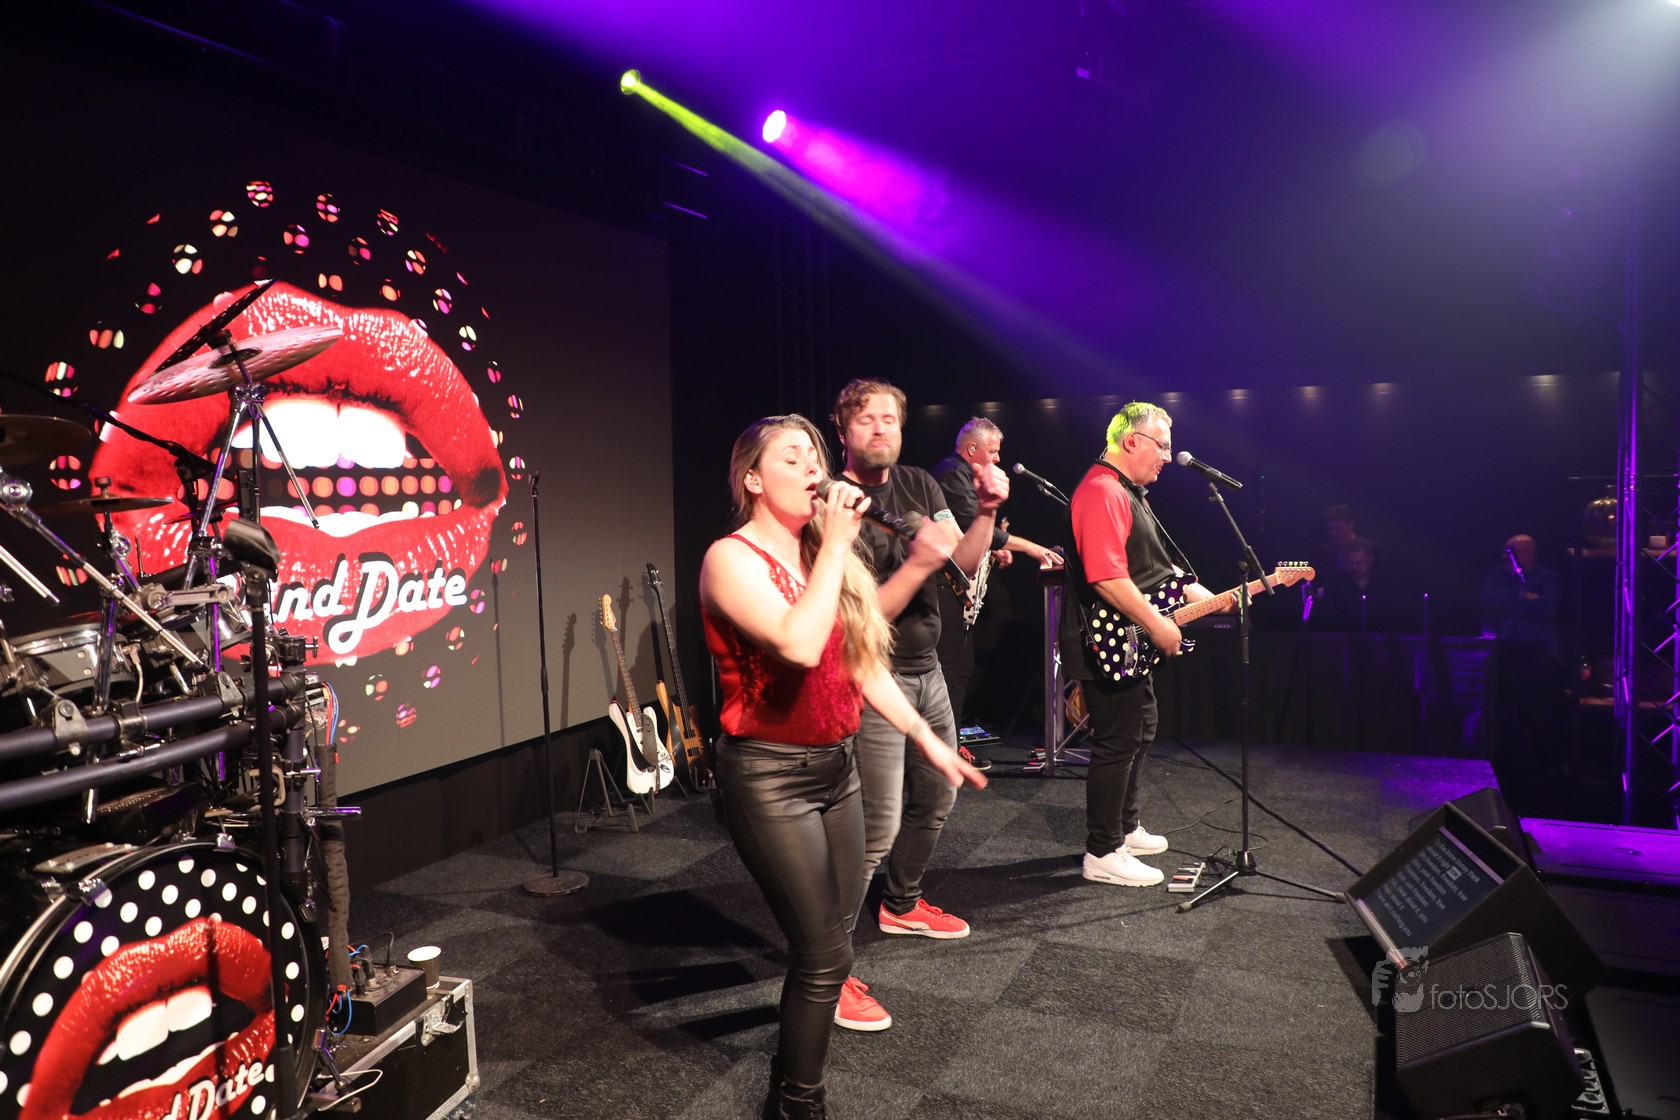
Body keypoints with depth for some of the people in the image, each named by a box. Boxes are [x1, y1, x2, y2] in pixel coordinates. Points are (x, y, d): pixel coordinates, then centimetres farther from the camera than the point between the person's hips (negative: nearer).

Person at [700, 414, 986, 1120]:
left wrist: (924, 737, 11)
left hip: (837, 766, 7)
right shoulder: (733, 558, -14)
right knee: (826, 953, -3)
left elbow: (862, 664, 14)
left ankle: (803, 1023, 42)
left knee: (831, 934, 16)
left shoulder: (824, 558, 10)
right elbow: (798, 645, -30)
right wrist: (837, 545, -22)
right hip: (771, 776, -7)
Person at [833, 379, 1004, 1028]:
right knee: (876, 828, -11)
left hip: (927, 671, 8)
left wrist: (987, 512, -10)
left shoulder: (920, 486, 6)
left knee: (936, 798, 22)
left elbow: (962, 566, 5)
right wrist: (918, 564, -30)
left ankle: (902, 906, 46)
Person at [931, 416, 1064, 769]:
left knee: (961, 667, 13)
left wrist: (993, 550, 9)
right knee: (952, 667, -9)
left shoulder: (964, 476, 19)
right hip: (946, 585, -11)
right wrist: (1031, 548, -17)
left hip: (956, 585, 11)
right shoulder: (952, 474, -14)